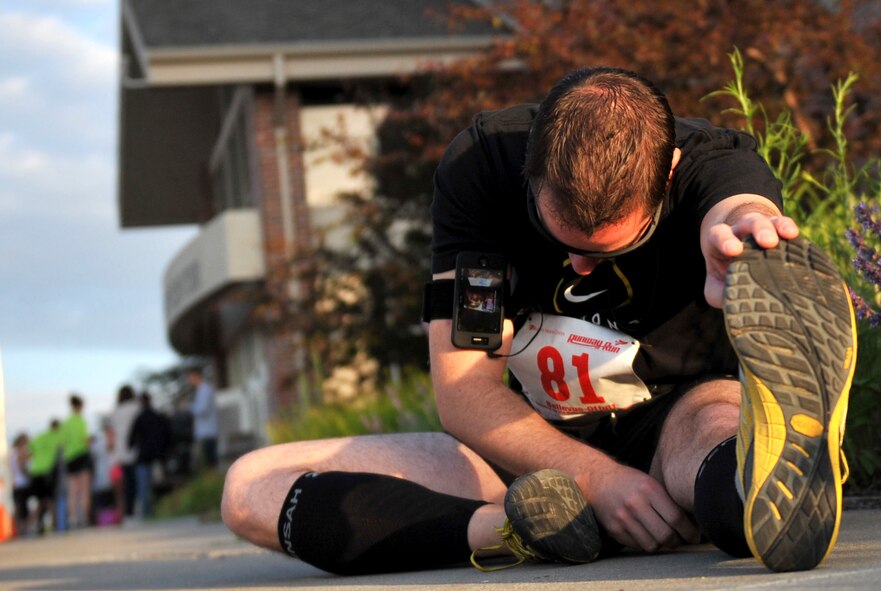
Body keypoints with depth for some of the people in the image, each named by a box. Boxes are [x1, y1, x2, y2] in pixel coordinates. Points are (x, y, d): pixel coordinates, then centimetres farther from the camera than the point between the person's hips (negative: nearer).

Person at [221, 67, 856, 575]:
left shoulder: (713, 163, -17)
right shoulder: (479, 164, -14)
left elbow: (743, 208, -44)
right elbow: (461, 391, -16)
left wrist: (738, 227, -70)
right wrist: (594, 478, -32)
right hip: (539, 450, 3)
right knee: (251, 488, -19)